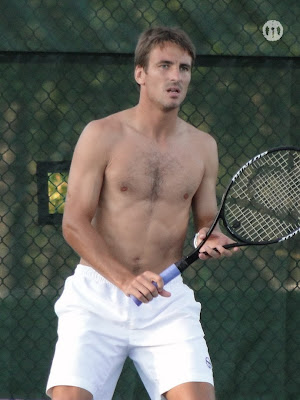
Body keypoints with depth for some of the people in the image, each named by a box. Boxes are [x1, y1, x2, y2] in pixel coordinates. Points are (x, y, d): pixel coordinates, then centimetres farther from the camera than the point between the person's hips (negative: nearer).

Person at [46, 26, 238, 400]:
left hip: (167, 301, 3)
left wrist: (212, 239, -7)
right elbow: (74, 224, -6)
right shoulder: (102, 135, -2)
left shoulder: (203, 146, 9)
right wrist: (126, 279, -19)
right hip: (97, 297, -3)